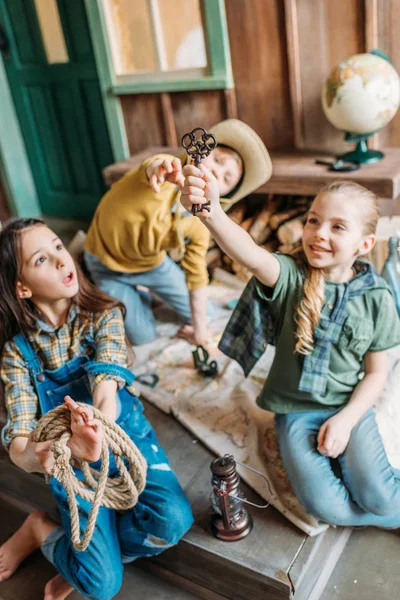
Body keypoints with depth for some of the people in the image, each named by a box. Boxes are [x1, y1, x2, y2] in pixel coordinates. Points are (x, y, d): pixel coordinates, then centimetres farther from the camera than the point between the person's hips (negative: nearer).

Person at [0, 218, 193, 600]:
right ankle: (40, 528, 14)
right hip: (72, 462, -1)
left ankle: (86, 551, 2)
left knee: (172, 521, -24)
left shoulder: (103, 316, -7)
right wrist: (34, 455, -41)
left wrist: (95, 429, -47)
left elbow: (107, 391, -22)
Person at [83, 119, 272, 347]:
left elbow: (197, 276, -7)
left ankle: (142, 288, 33)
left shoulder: (199, 224, -17)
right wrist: (158, 166, -81)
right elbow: (154, 167, -56)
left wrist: (200, 327, -5)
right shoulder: (163, 176, -31)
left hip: (153, 263, 4)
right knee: (144, 337, -3)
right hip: (108, 263, -4)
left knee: (197, 316, 13)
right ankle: (136, 290, 26)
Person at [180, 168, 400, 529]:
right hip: (296, 408, 0)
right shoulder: (291, 276, -13)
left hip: (350, 407, 1)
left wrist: (346, 419, -12)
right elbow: (251, 256, -37)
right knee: (325, 506, -15)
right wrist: (211, 212, -57)